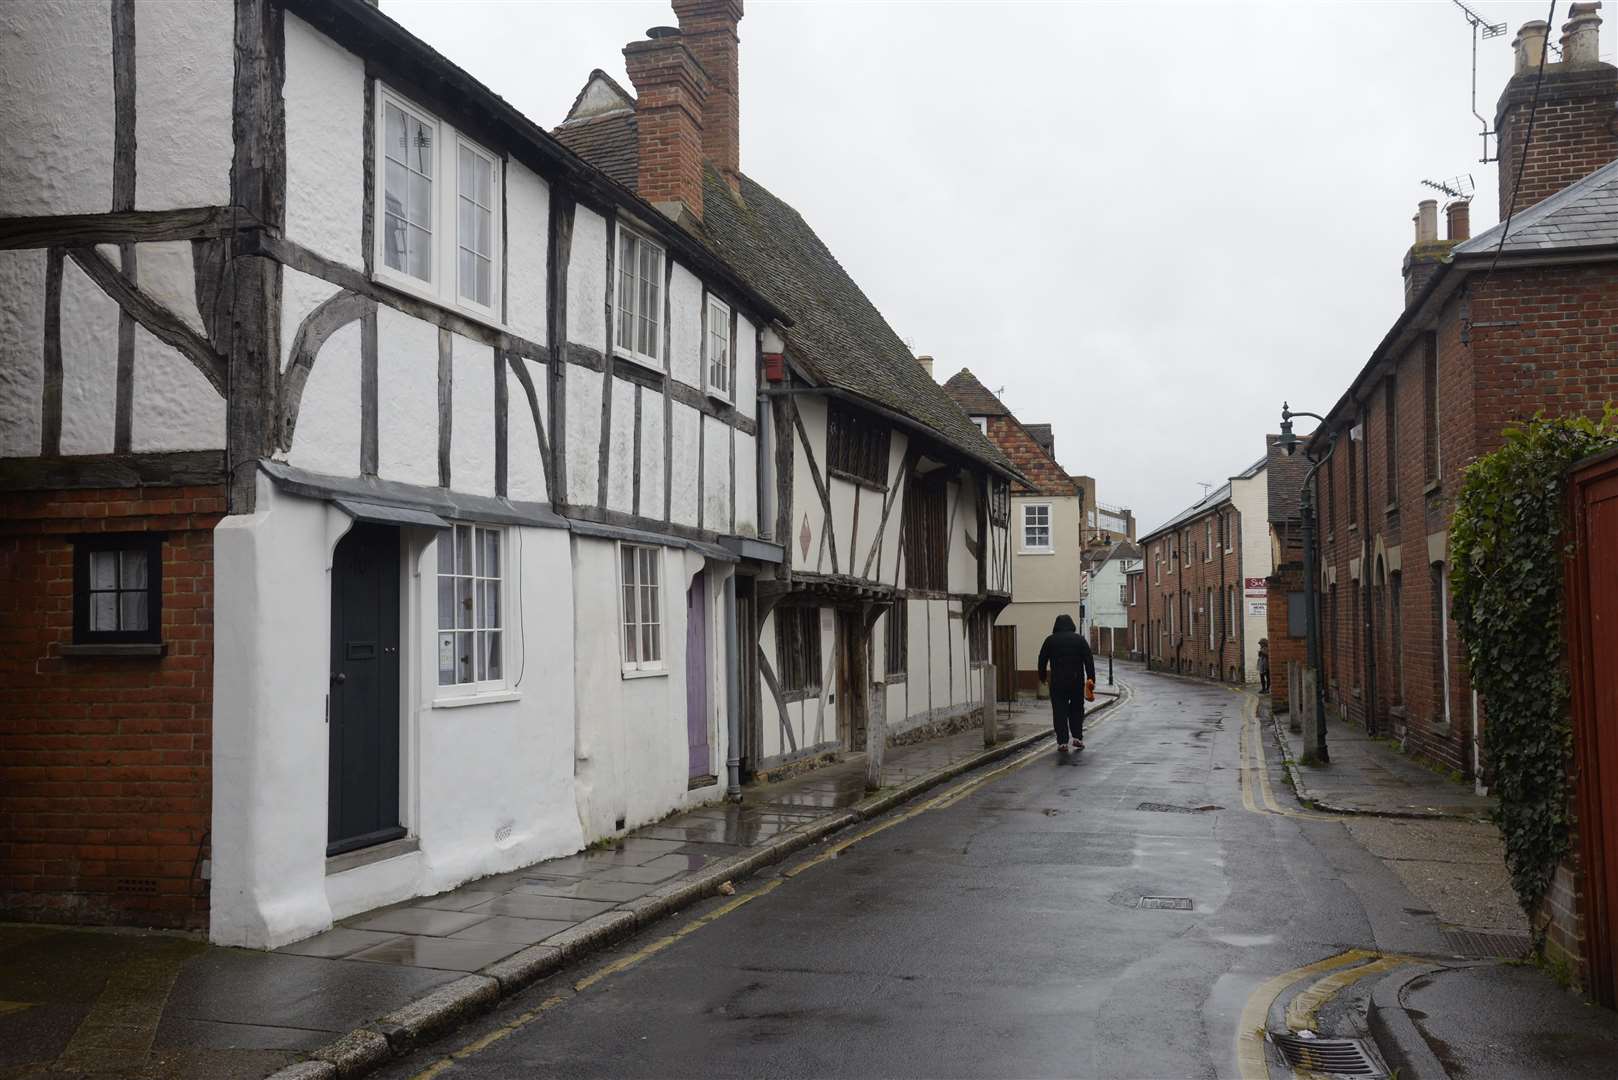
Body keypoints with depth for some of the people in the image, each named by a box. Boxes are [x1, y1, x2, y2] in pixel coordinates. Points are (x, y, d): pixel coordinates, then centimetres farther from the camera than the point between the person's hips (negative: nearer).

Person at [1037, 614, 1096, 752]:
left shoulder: (1050, 640, 3)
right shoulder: (1079, 639, 4)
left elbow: (1042, 659, 5)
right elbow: (1089, 660, -1)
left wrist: (1042, 676, 16)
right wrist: (1091, 678, 0)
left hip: (1057, 682, -1)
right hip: (1077, 681, 1)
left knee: (1060, 711, 2)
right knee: (1077, 709, 14)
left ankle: (1062, 741, -2)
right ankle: (1077, 737, 5)